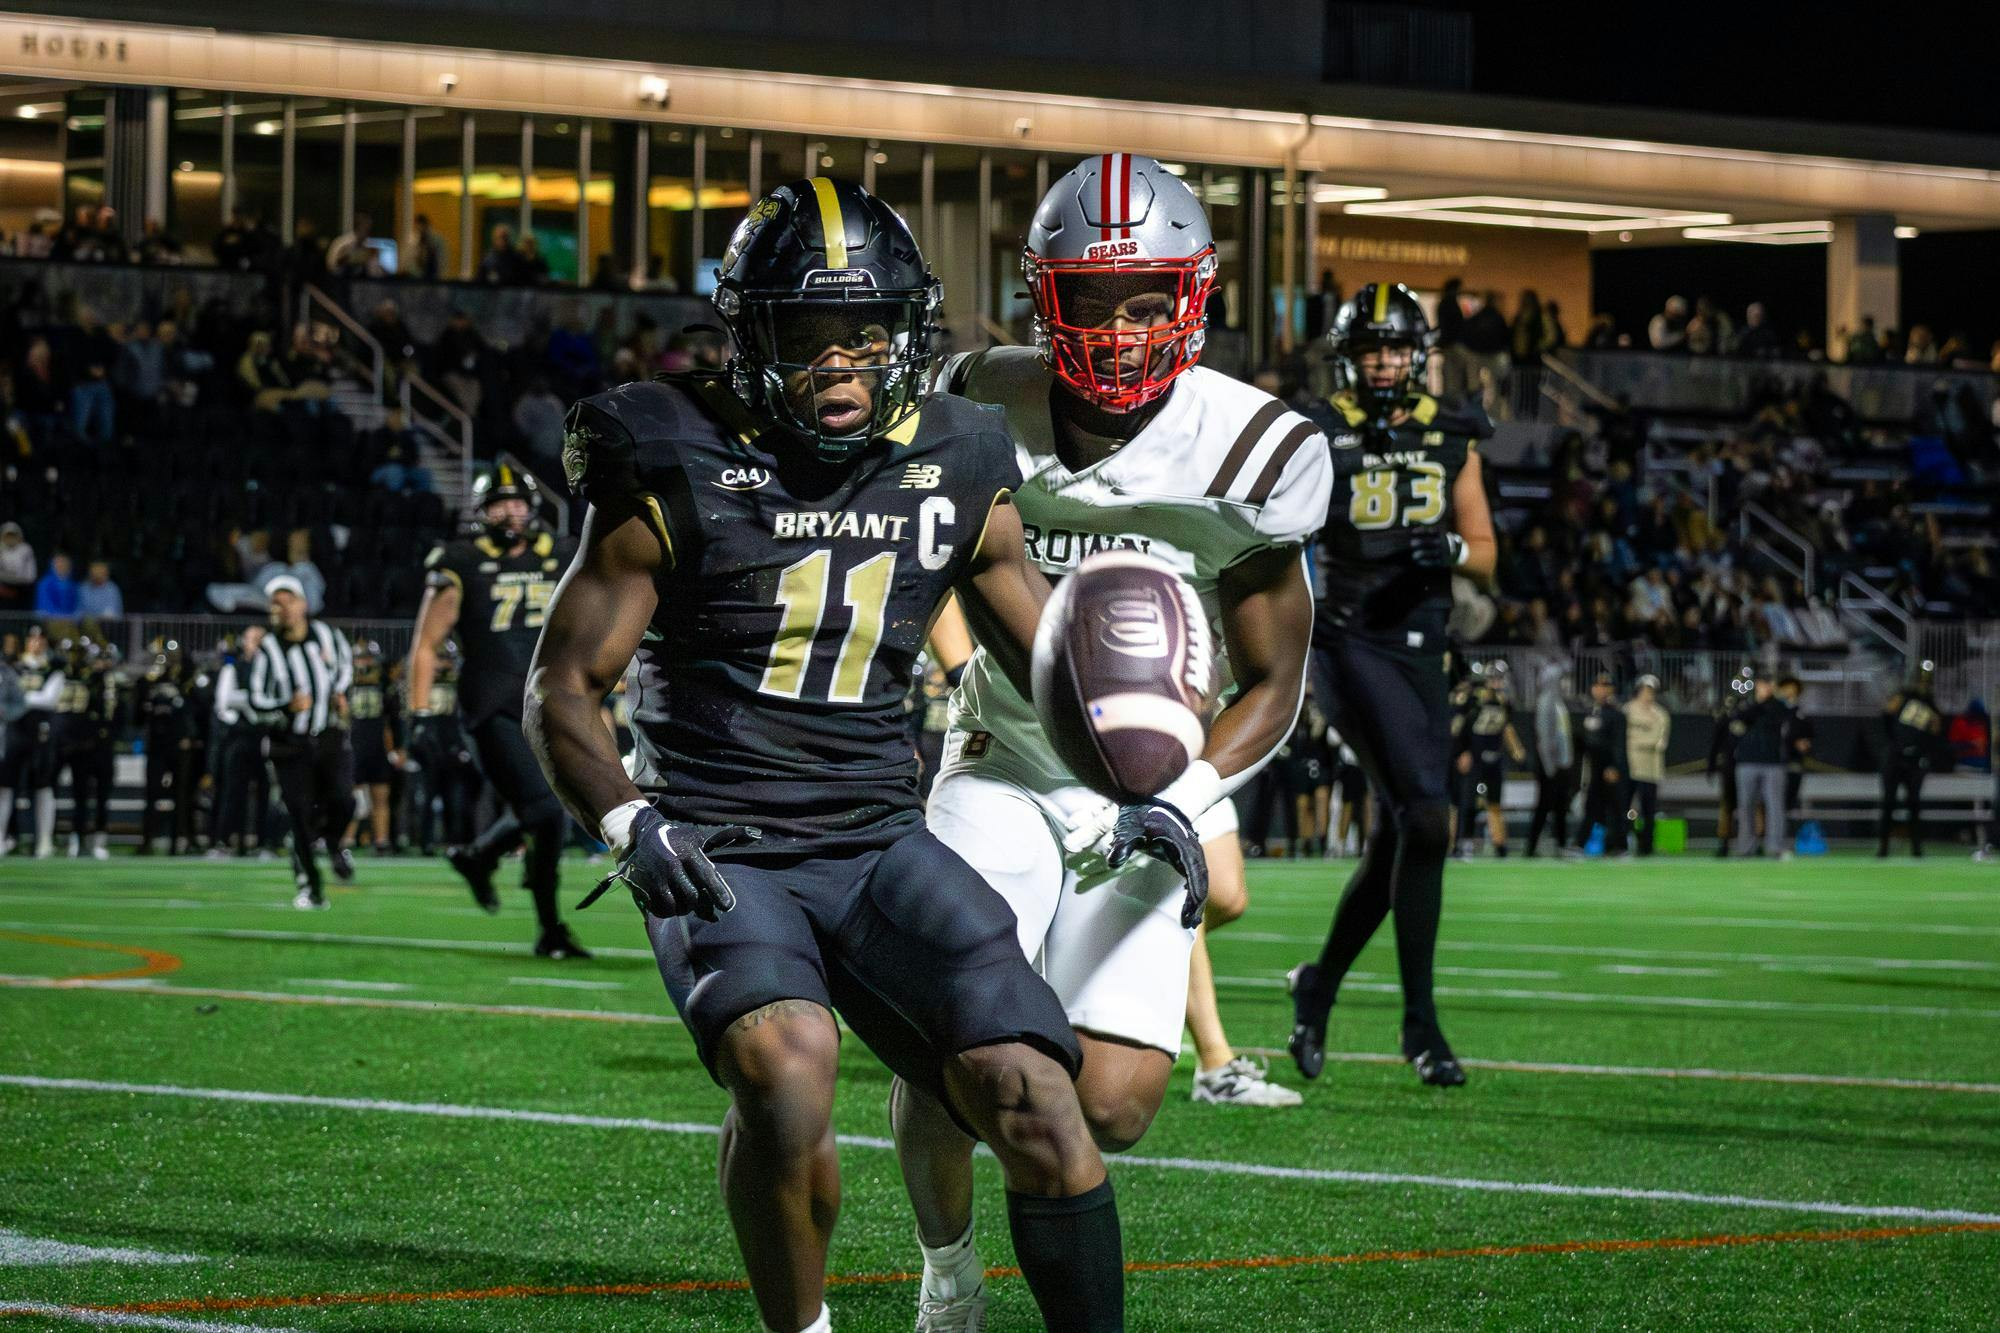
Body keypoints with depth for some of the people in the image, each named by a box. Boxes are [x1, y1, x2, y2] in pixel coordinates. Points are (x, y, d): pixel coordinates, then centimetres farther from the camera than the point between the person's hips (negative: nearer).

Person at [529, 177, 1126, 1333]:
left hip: (879, 843, 3)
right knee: (788, 1068, -32)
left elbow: (1055, 661, 19)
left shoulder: (956, 473, 6)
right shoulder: (680, 472, -5)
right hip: (719, 855, -3)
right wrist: (631, 823, -20)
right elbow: (563, 688, -2)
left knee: (1039, 1104, -16)